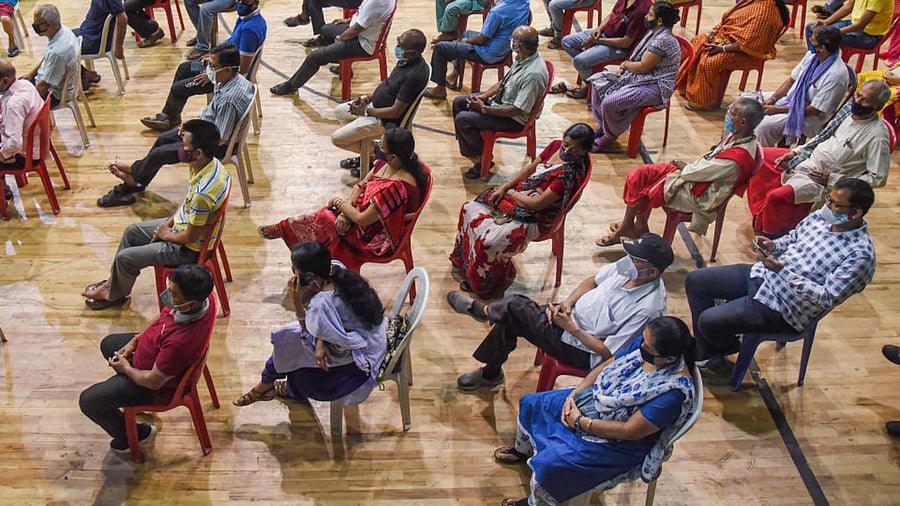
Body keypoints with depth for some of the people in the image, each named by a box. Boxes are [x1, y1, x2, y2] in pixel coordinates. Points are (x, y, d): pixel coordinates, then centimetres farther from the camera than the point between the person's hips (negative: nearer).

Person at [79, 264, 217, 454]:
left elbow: (153, 381, -28)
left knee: (88, 401, -2)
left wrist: (126, 368, -10)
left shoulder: (181, 341, -46)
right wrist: (135, 340, 0)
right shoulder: (197, 298, -24)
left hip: (158, 385, -9)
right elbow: (162, 318, 2)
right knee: (108, 344, 29)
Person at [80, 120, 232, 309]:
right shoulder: (209, 164, -10)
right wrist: (169, 222, 5)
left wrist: (167, 235, -7)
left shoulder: (203, 193, -39)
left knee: (125, 258, -2)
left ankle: (114, 294, 28)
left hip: (189, 249, -9)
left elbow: (190, 238, -26)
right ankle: (113, 281, 36)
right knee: (132, 231, 20)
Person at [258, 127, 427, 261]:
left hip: (379, 241, -8)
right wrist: (346, 210, -11)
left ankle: (282, 229, 21)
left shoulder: (396, 188, -36)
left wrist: (340, 203, -10)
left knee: (322, 219, -3)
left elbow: (362, 220, -27)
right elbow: (360, 186, 4)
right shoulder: (386, 165, -7)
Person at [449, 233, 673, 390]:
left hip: (582, 352, -7)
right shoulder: (630, 264, -8)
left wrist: (572, 328, -22)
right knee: (509, 322, -5)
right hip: (571, 314, 8)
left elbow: (608, 353, -22)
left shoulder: (647, 308, -29)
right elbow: (592, 281, 9)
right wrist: (568, 303, -7)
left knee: (514, 306, -14)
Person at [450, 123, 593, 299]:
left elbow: (538, 203, -25)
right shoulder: (556, 146, -4)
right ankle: (463, 260, 24)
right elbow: (531, 167, 9)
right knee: (470, 208, 5)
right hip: (519, 193, 9)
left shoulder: (572, 174, -27)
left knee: (489, 241, -24)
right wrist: (504, 187, -1)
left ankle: (487, 285, 6)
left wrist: (511, 192, -10)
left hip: (536, 218, -9)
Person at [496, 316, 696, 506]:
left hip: (618, 443, -8)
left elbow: (630, 431, -28)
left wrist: (581, 422, -21)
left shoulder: (674, 391, -33)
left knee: (550, 462, -22)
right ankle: (523, 451, 45)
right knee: (531, 404, 12)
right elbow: (606, 366, 1)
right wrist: (573, 395, -9)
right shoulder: (646, 345, -13)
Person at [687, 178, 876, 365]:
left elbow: (827, 298, -24)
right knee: (695, 280, 4)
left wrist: (782, 271, -29)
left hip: (783, 308, -8)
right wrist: (774, 246, -5)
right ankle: (705, 353, 17)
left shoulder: (860, 254, -20)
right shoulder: (820, 217, 1)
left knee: (708, 321, -18)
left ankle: (729, 347, 20)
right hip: (762, 273, 8)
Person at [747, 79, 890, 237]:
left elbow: (878, 178, -17)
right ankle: (762, 213, 18)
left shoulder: (878, 136, -19)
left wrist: (833, 179, -18)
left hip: (819, 177, -9)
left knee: (777, 196, -28)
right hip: (807, 158, 9)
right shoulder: (848, 109, 2)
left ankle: (771, 234, 2)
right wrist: (795, 152, 5)